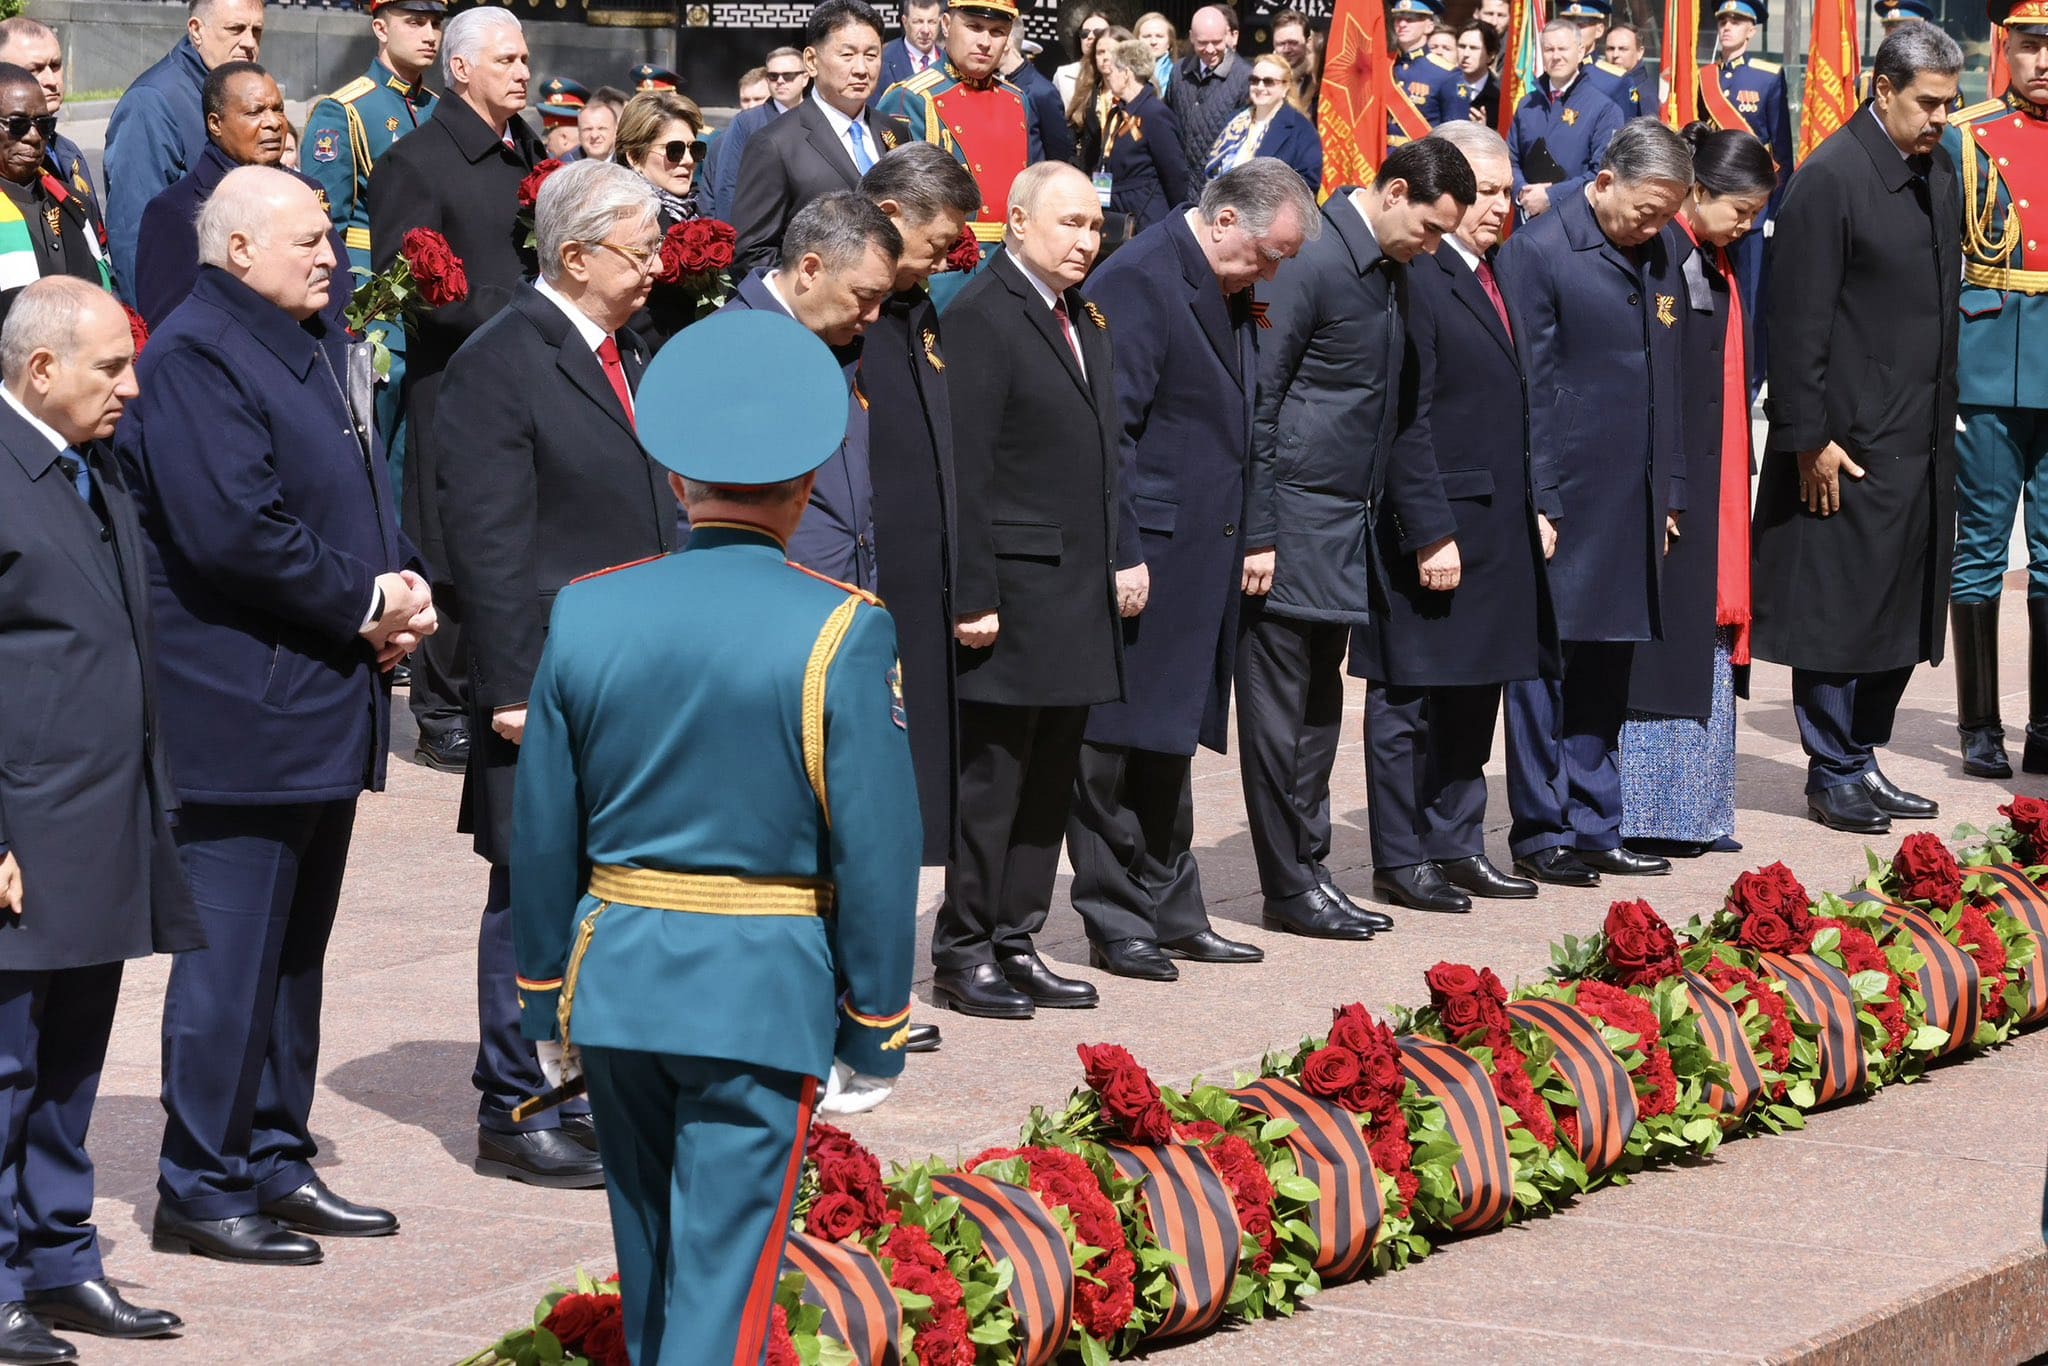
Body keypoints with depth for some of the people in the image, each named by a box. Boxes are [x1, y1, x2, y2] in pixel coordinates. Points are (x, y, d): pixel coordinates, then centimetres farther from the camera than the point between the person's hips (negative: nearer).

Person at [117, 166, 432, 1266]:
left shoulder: (316, 346, 16)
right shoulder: (193, 361, -16)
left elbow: (355, 490, 23)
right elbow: (231, 533, -24)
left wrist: (403, 581, 3)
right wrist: (364, 602, -16)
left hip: (321, 708, 10)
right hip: (240, 712, -10)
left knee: (294, 952, 16)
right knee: (231, 958, -5)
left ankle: (274, 1163, 25)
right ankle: (201, 1189, 2)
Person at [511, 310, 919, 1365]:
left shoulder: (586, 615, -1)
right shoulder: (838, 634, -12)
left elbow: (543, 834, 5)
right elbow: (876, 851, -10)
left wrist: (543, 991, 17)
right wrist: (874, 1023, 1)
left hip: (617, 980, 4)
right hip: (762, 992, -4)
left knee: (651, 1254, 20)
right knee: (721, 1271, -1)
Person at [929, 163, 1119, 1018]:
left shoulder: (1083, 319, 15)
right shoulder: (985, 315, -11)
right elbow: (966, 467, -15)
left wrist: (1114, 566, 13)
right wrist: (973, 597, -19)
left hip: (1079, 594, 8)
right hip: (1017, 588, -8)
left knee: (1050, 783, 12)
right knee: (991, 779, -2)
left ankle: (1015, 945, 19)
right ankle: (963, 954, 5)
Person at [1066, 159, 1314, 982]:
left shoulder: (1229, 294, 13)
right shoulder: (1138, 283, -15)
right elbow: (1109, 432, -18)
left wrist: (1245, 541, 15)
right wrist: (1122, 558, -19)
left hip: (1202, 559, 9)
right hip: (1148, 555, -9)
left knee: (1172, 743, 16)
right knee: (1123, 743, -2)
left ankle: (1171, 916, 23)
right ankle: (1115, 923, 5)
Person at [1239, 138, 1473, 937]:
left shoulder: (1391, 270, 11)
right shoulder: (1311, 262, -15)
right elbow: (1257, 400, -16)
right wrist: (1257, 536, -17)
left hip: (1346, 523, 9)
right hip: (1293, 522, -9)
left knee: (1320, 705, 13)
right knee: (1279, 709, -1)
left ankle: (1310, 869, 20)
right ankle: (1289, 887, 4)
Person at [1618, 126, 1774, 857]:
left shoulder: (1719, 266, 15)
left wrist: (1735, 484, 17)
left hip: (1714, 487, 9)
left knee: (1706, 632, 10)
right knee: (1659, 636, -6)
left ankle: (1695, 811, 14)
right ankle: (1646, 816, -2)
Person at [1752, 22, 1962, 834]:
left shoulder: (1938, 173, 10)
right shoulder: (1830, 179, -14)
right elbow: (1797, 319, -15)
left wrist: (1945, 415, 14)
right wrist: (1809, 438, -16)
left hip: (1921, 441, 8)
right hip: (1852, 443, -8)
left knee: (1900, 611, 12)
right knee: (1840, 608, 0)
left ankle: (1862, 760, 22)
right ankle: (1832, 775, 10)